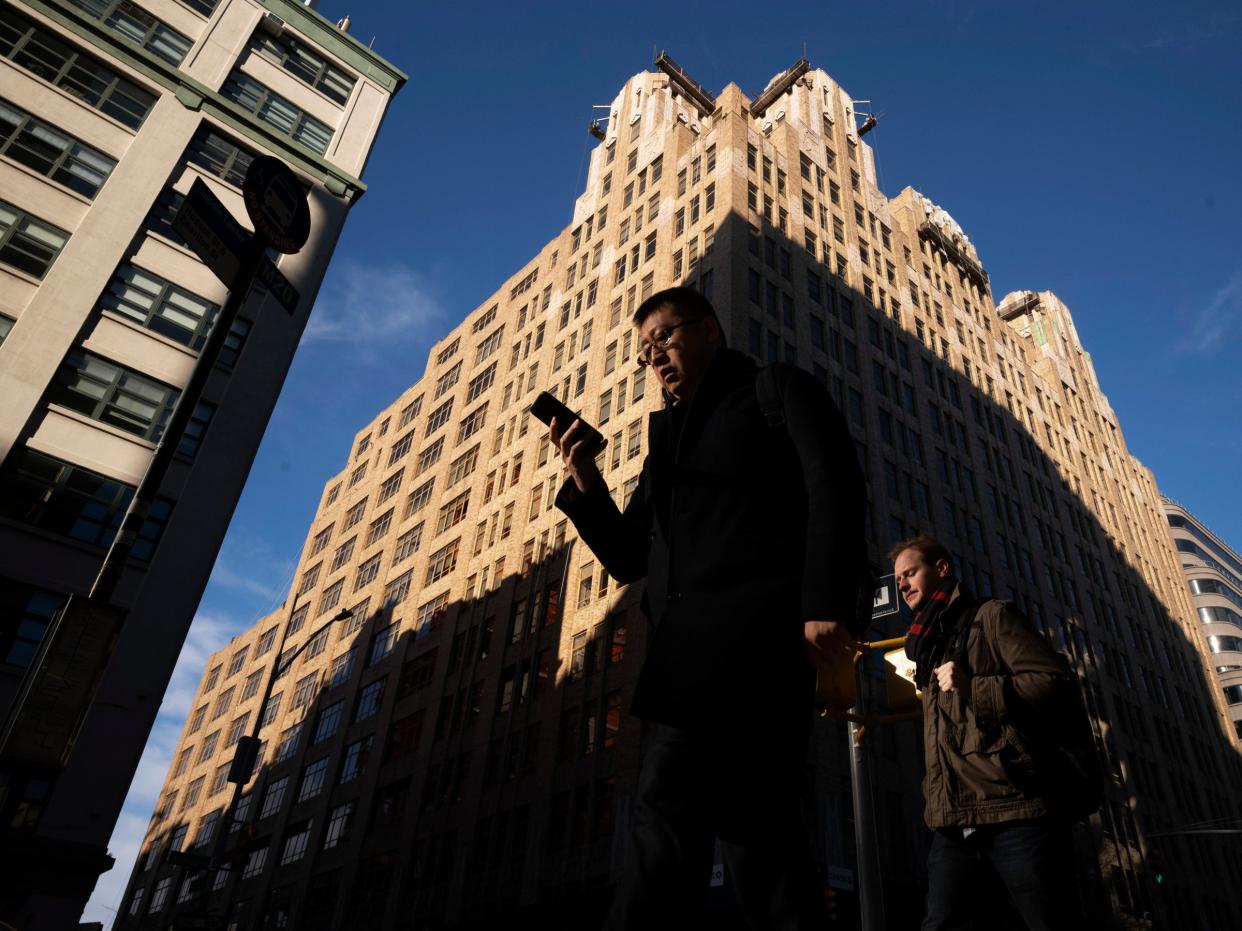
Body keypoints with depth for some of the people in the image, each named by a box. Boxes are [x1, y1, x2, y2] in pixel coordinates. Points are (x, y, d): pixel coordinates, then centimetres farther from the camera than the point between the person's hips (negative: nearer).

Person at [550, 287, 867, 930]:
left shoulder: (778, 390, 13)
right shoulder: (665, 441, 30)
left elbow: (834, 486, -4)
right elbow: (628, 559, 25)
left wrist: (826, 603, -19)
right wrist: (586, 484, 7)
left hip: (750, 631, -7)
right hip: (685, 650, 7)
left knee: (668, 803, -16)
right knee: (751, 819, 4)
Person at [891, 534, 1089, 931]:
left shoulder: (990, 616, 5)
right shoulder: (928, 642, 24)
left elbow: (1056, 681, -8)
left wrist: (972, 688, -13)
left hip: (1014, 809, -6)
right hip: (953, 821, 6)